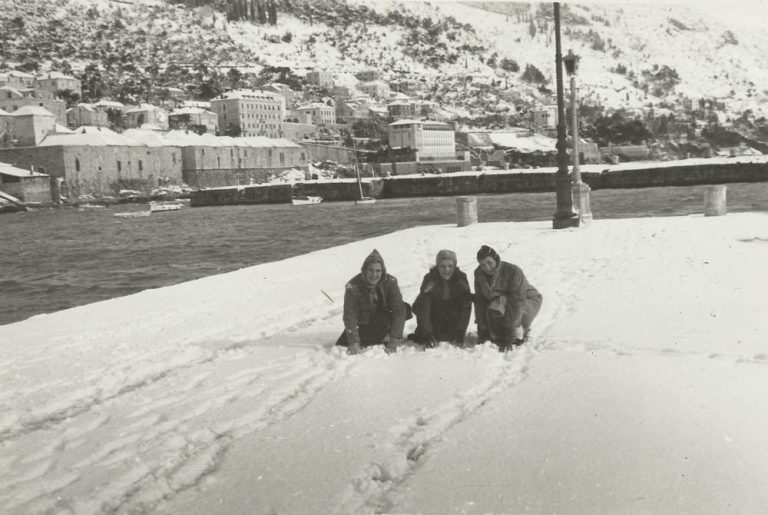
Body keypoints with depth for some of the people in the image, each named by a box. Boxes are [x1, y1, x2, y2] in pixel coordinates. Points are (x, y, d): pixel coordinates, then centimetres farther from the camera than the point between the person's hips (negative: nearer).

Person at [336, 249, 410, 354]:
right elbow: (350, 316, -24)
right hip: (362, 326, 0)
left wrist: (394, 341, -33)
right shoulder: (353, 286, -23)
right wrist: (354, 344, -33)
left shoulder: (390, 282, -20)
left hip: (384, 324, 0)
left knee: (405, 308, -21)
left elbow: (398, 311, -25)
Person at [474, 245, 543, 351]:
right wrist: (482, 330, -18)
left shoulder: (514, 271, -32)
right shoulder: (479, 274, -14)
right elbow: (480, 301, -11)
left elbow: (518, 302, -35)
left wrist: (509, 336, -38)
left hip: (528, 301, -6)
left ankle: (519, 335, -10)